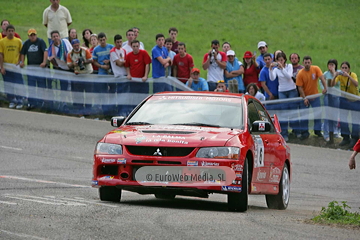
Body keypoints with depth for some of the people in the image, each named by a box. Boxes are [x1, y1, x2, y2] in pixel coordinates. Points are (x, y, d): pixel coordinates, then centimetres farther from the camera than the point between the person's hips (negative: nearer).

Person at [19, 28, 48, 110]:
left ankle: (41, 102, 9)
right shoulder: (26, 43, 8)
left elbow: (45, 51, -17)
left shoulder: (41, 42, -6)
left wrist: (44, 62, -29)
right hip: (30, 66, 4)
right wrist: (22, 62, 1)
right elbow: (22, 53, 17)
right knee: (31, 86, 2)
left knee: (41, 85, 2)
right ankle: (31, 103, 6)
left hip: (40, 66, -4)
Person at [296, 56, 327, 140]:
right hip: (305, 96, -1)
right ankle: (304, 132, 8)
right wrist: (304, 98, -20)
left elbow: (322, 78, -21)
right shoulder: (300, 74, -14)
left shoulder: (316, 69, -11)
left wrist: (325, 87, -38)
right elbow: (300, 87, -13)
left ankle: (317, 130, 15)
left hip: (315, 95, 1)